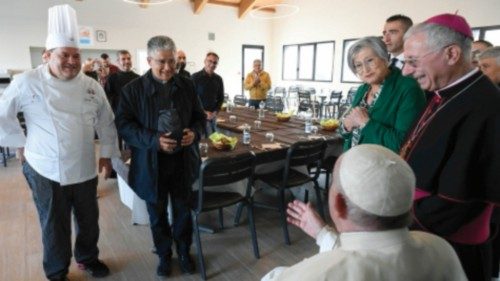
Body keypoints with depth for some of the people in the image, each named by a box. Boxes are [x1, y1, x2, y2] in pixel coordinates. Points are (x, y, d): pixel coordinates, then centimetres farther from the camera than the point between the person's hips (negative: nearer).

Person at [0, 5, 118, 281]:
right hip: (46, 171, -3)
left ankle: (87, 258, 44)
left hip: (85, 169, 3)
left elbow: (106, 122, 6)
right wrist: (23, 143, -3)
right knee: (54, 226, 12)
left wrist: (106, 154, 5)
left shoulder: (92, 86, 0)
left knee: (88, 219, 18)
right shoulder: (27, 82, -9)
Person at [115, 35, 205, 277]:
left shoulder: (187, 85, 2)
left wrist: (195, 132, -14)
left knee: (183, 210, 16)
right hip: (151, 165, -1)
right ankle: (164, 255, 37)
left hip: (183, 161, 2)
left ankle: (184, 252, 38)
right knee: (158, 214, 15)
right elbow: (123, 124, -9)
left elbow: (199, 116, 9)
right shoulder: (133, 89, -6)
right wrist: (153, 140, -23)